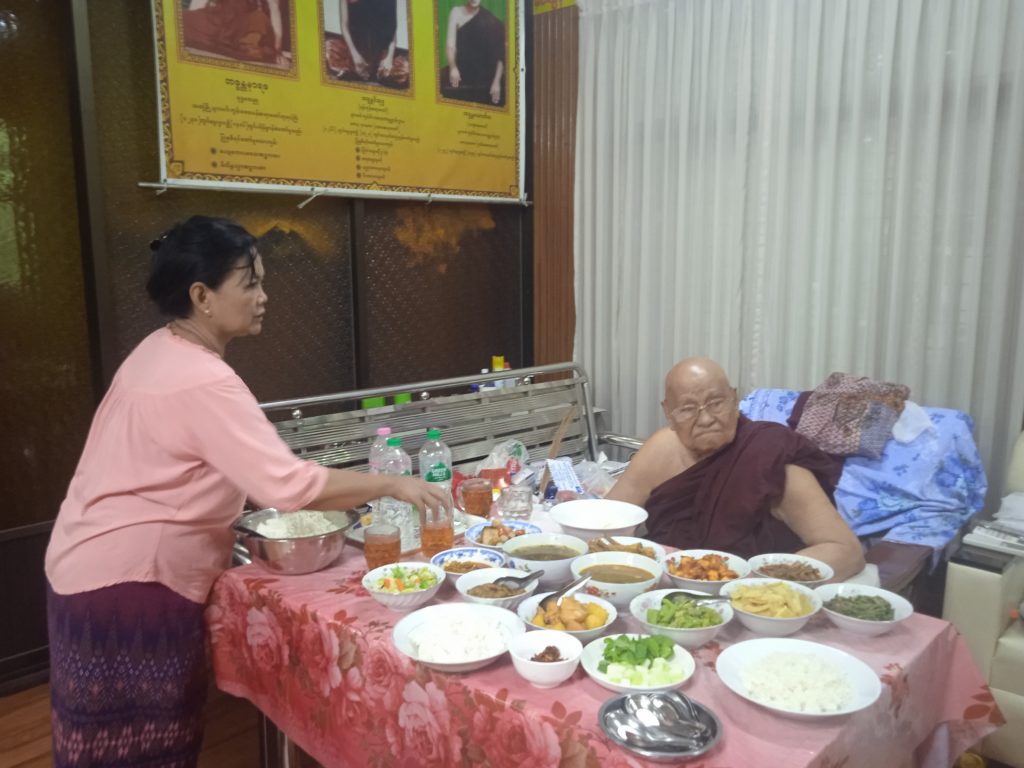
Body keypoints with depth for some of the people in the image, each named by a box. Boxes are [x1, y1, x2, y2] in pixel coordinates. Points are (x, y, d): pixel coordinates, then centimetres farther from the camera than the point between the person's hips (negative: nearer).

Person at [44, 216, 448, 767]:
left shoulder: (163, 352, 6)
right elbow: (290, 486, -31)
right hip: (126, 587, -10)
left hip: (107, 571, 10)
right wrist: (392, 485, -21)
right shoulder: (201, 381, -25)